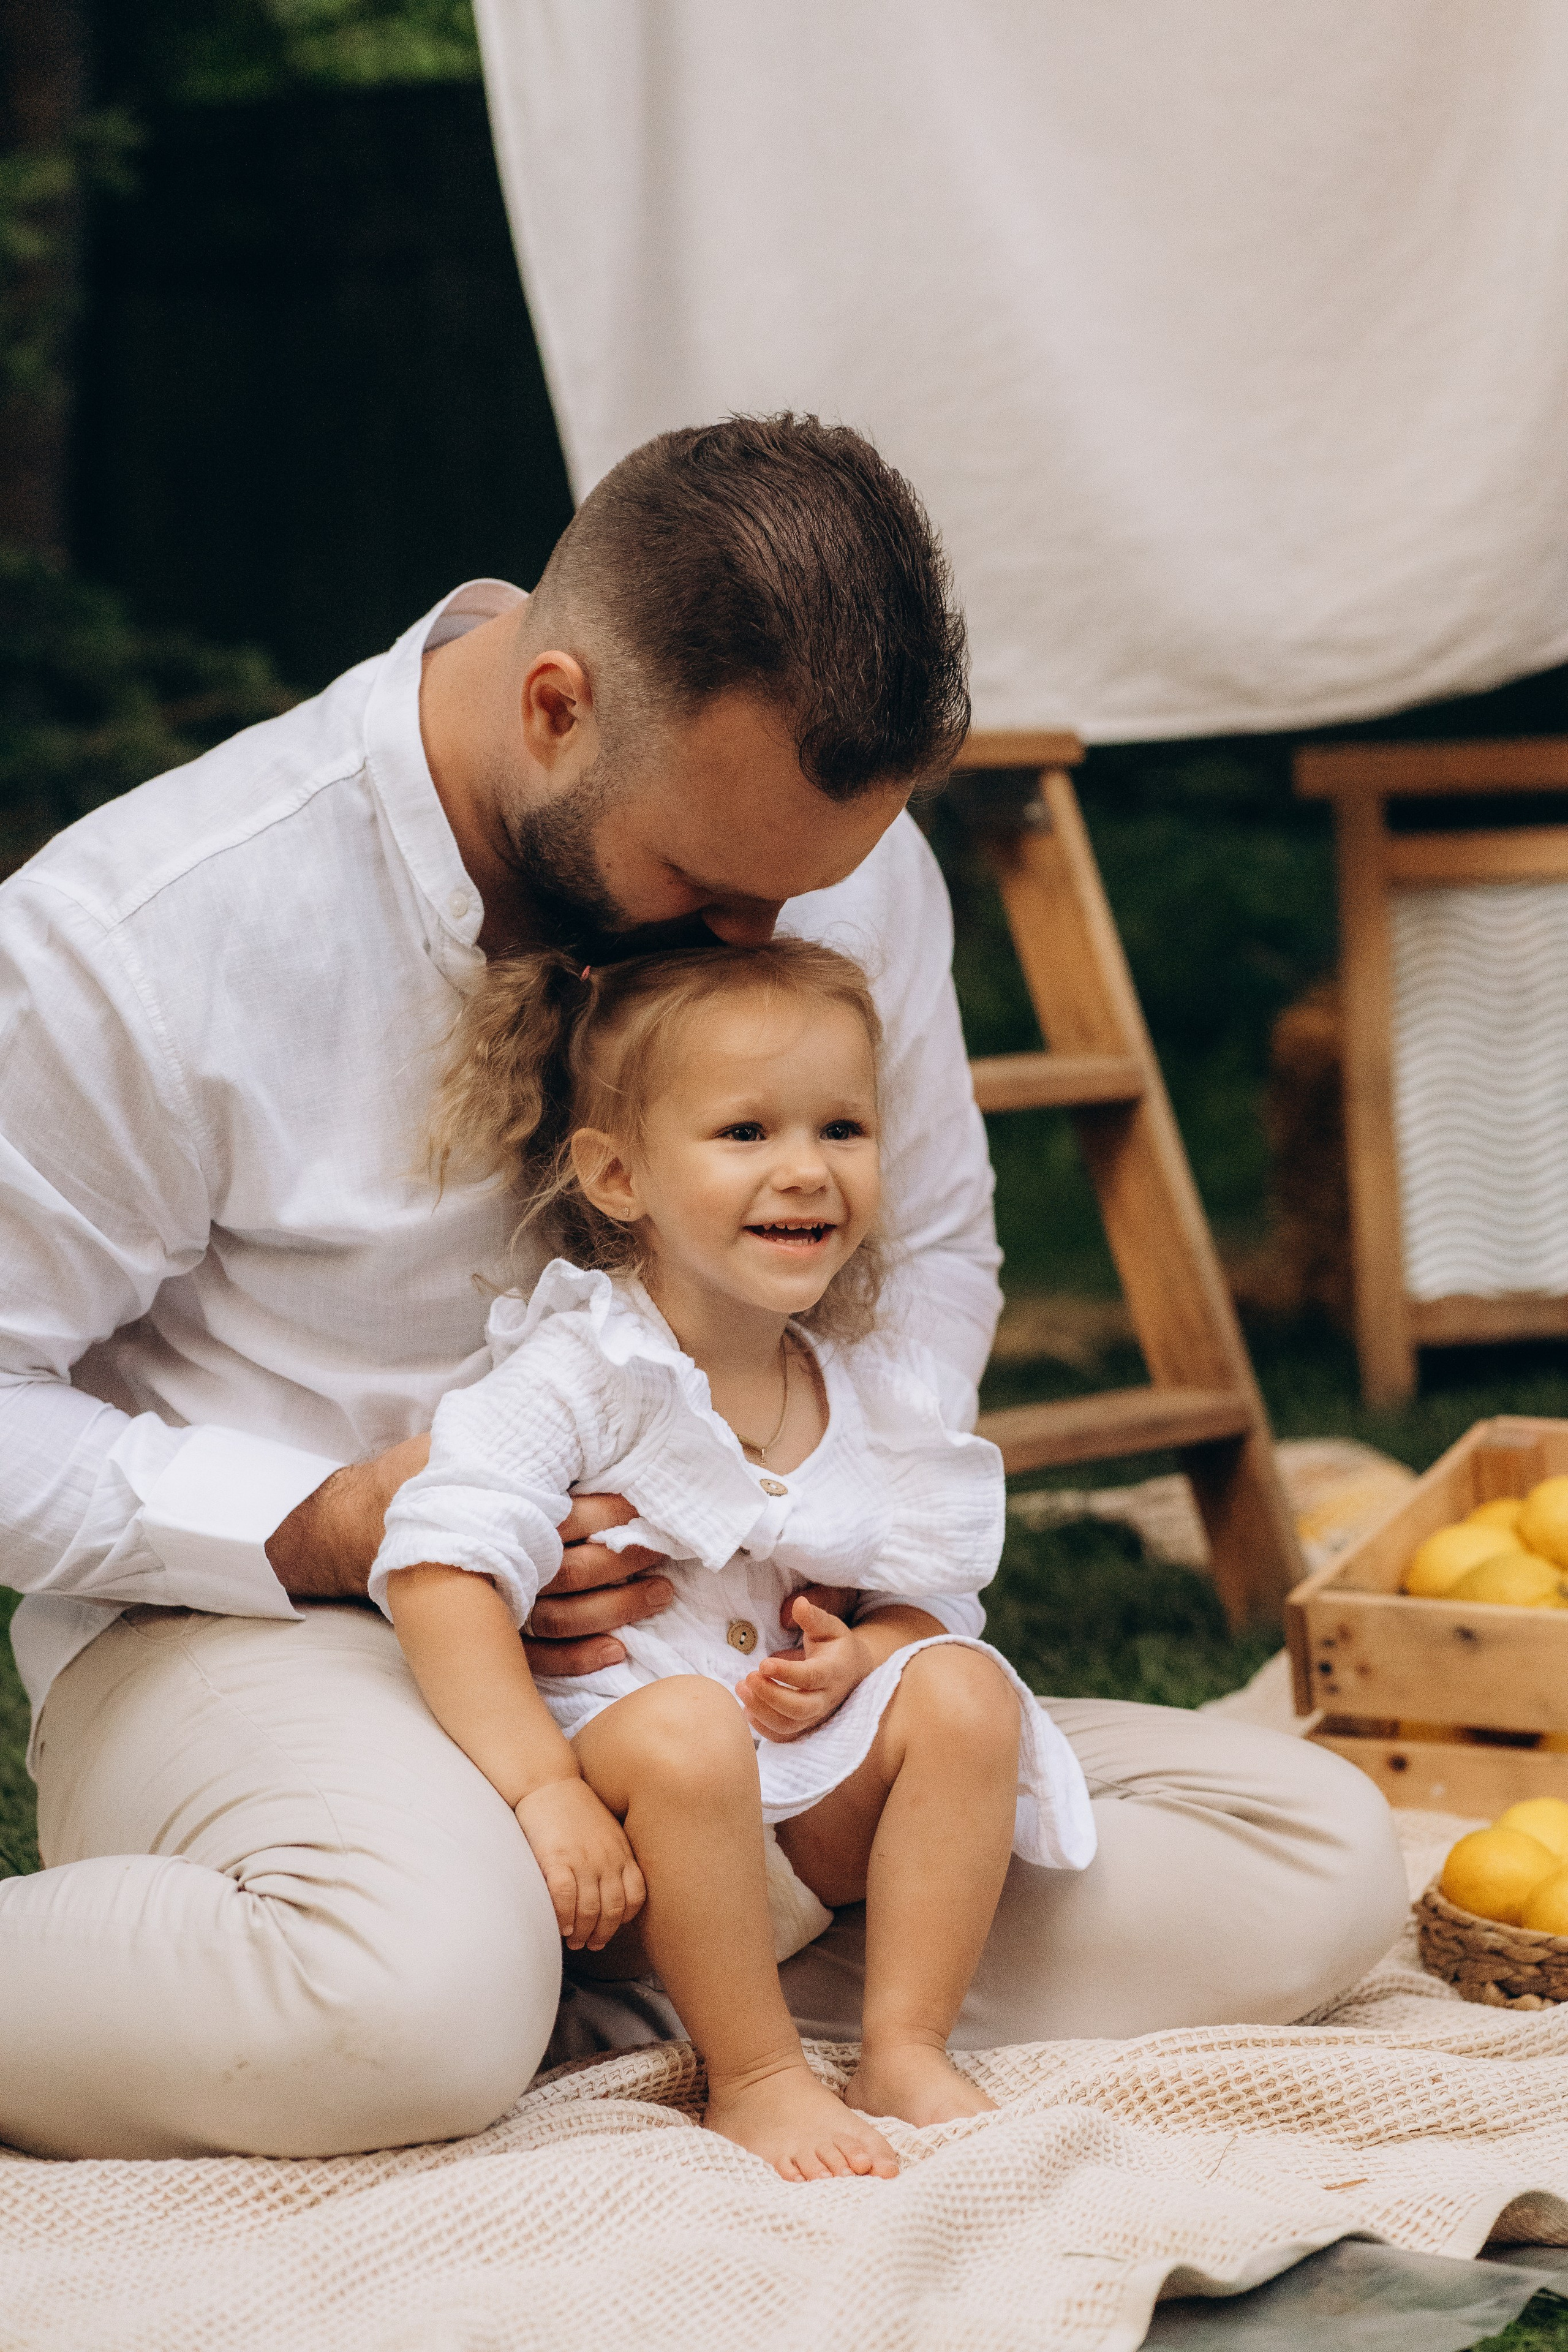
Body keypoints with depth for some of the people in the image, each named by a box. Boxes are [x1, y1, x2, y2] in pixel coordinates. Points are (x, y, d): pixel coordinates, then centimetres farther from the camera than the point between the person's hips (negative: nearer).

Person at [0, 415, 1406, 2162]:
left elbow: (931, 1249, 14)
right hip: (246, 1626, -6)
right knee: (430, 1981, -42)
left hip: (703, 1640, 7)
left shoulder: (842, 858, -2)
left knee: (1317, 1862, -10)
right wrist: (332, 1529, -22)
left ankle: (585, 2006, -17)